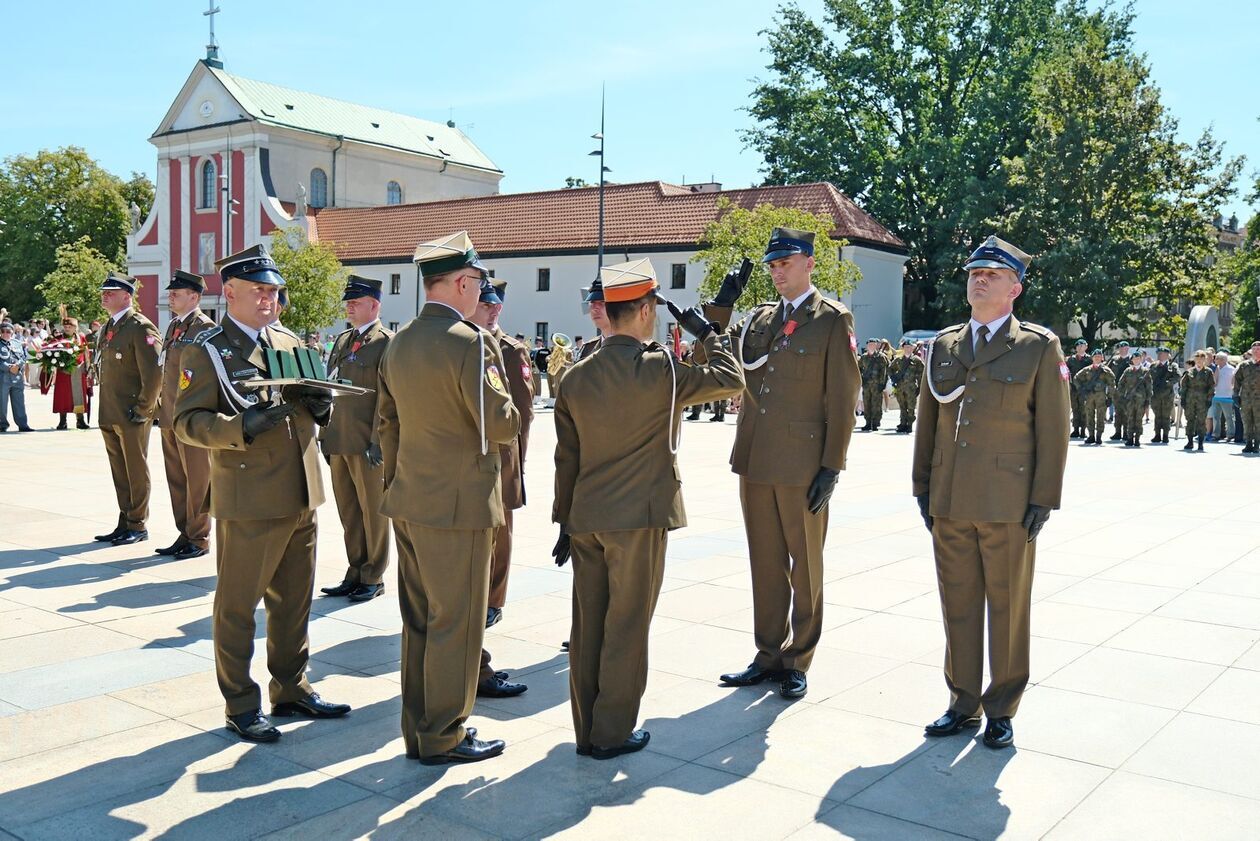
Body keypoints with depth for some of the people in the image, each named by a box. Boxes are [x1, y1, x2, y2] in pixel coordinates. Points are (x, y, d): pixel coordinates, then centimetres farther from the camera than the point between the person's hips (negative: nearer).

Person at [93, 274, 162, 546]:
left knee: (136, 472, 2)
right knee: (119, 472, 14)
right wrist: (104, 410, 15)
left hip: (132, 416, -8)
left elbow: (154, 374, -17)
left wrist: (142, 409, -16)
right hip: (109, 416, 8)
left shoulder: (141, 328, -12)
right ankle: (125, 523, 24)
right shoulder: (106, 329, 15)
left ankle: (138, 526, 11)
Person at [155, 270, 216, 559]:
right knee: (176, 480, 13)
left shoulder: (204, 327, -10)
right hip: (170, 417, 9)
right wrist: (161, 408, 17)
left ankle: (199, 539, 10)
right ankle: (185, 535, 23)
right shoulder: (173, 326, 16)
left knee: (197, 480, 0)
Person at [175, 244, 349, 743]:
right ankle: (241, 705, 17)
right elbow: (187, 421, -11)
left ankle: (291, 690, 30)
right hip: (249, 501, -7)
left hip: (302, 496, 7)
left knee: (294, 602, 16)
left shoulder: (289, 342, 15)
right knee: (237, 605, 4)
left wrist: (320, 406, -1)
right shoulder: (206, 351, -6)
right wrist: (241, 427, -27)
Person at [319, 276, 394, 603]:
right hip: (338, 443, 7)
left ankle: (373, 578, 14)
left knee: (373, 512, 4)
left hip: (367, 445, -7)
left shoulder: (386, 343, -7)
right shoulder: (341, 341, 16)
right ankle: (355, 574, 24)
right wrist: (324, 435, 13)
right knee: (348, 513, 13)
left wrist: (378, 441, -16)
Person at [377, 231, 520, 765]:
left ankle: (418, 730, 27)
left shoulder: (398, 345, 10)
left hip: (409, 502, 9)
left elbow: (387, 423, 16)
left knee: (419, 620, 16)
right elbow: (501, 424, -18)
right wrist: (497, 384, 2)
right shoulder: (469, 342, -16)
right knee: (456, 623, 3)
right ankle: (443, 737, 15)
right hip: (459, 504, -8)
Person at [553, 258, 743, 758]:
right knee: (626, 626, 5)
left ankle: (587, 732, 23)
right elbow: (731, 380, -3)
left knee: (587, 626, 12)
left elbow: (566, 458, 9)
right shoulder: (659, 370, -12)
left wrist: (564, 522, 15)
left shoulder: (575, 378, 5)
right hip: (640, 518, -5)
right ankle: (612, 733, 14)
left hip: (585, 519, 6)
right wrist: (708, 334, 9)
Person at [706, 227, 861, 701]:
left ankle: (797, 662, 19)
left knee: (804, 568, 7)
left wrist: (831, 466, -12)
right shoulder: (758, 319, 13)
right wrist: (719, 309, -1)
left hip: (802, 466, -6)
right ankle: (769, 656, 25)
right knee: (765, 564, 13)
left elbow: (842, 399, -8)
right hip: (755, 462, 6)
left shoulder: (832, 320, -4)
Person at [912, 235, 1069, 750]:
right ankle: (963, 704, 24)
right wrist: (922, 487, 10)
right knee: (958, 605, 10)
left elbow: (1053, 429, -4)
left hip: (1008, 504, -4)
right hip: (949, 502, 4)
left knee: (1007, 608, 7)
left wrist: (1043, 500, -8)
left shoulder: (1039, 347, -1)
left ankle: (1001, 712, 21)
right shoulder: (943, 345, 10)